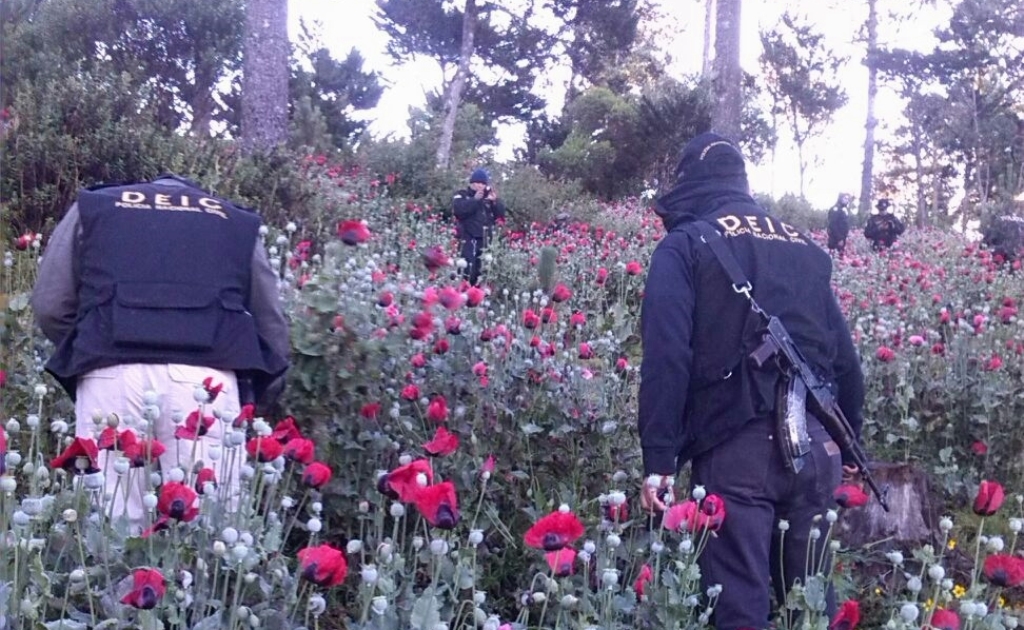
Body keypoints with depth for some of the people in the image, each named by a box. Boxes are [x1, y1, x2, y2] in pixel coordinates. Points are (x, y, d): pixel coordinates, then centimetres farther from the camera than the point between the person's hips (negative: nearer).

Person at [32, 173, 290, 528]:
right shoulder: (239, 223, 26)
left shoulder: (92, 208, 25)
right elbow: (273, 329, 20)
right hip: (205, 378, 0)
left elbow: (49, 307, 16)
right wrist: (256, 399, 30)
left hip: (112, 377, 0)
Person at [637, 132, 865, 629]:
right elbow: (845, 355, 20)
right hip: (816, 443, 5)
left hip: (734, 446, -5)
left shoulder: (684, 245, 3)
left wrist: (659, 458, -11)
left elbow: (665, 357, -10)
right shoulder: (805, 249, 20)